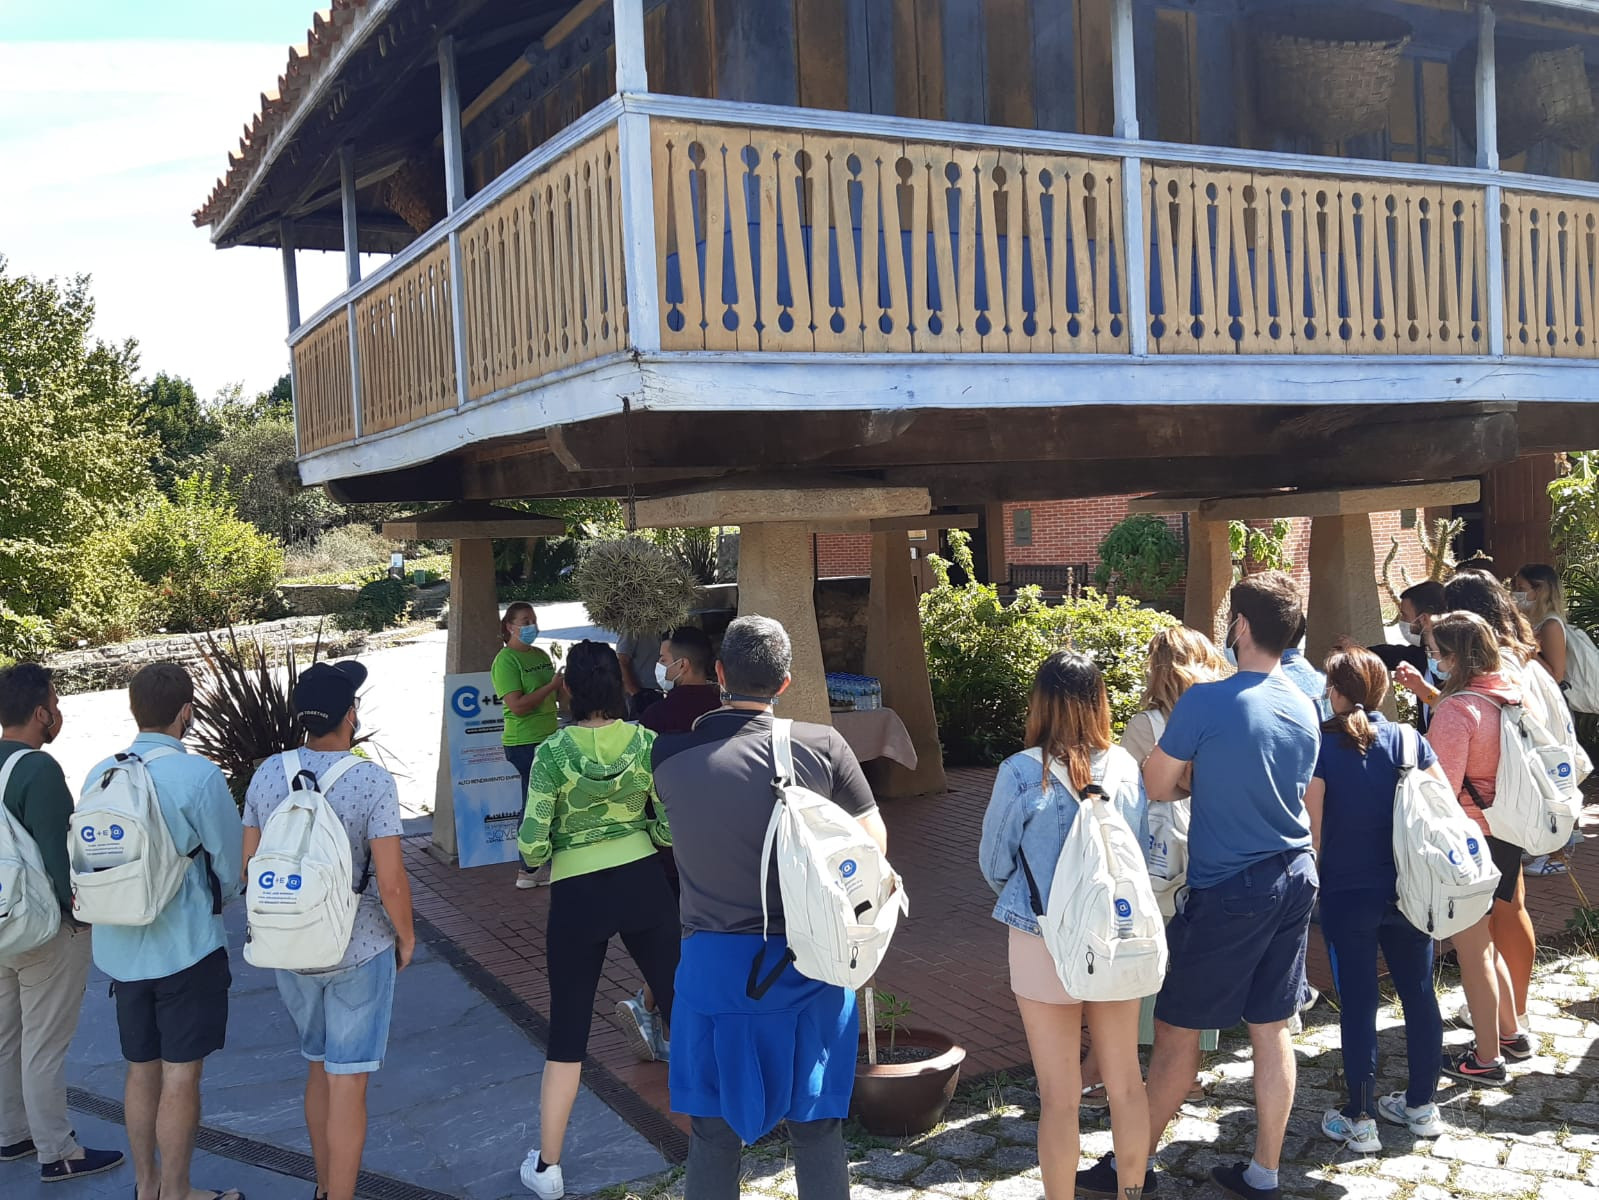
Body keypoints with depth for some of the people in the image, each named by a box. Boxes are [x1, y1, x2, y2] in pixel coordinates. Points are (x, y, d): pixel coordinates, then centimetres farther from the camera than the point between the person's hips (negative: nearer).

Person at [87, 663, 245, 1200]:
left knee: (141, 1070, 18)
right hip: (186, 948, -6)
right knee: (180, 1076, 5)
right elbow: (232, 865, -10)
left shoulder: (100, 774, -2)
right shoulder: (199, 777, -19)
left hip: (120, 948, 6)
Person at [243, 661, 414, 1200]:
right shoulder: (372, 781, -18)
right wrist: (406, 935, -1)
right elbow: (391, 881, -18)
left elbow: (249, 864, 4)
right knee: (347, 1084, 5)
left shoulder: (267, 775, -3)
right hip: (360, 952, -5)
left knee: (318, 1069, 22)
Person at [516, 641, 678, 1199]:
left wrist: (540, 856, 9)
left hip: (578, 896, -2)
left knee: (567, 1030, 10)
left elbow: (531, 846, -13)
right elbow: (673, 827, -4)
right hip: (644, 884, 2)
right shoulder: (647, 742, -6)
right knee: (680, 1002, 17)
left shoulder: (553, 752, -12)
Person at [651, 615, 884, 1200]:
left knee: (714, 1132, 14)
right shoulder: (822, 746, -10)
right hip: (808, 965, 0)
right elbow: (874, 842, -3)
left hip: (715, 964, 0)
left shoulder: (671, 755, -8)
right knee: (817, 1128, 15)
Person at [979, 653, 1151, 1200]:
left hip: (1045, 943, -3)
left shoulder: (1021, 772, -16)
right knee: (1126, 1083, 18)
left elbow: (994, 861, -4)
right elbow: (1143, 851, 6)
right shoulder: (1127, 767, -5)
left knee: (1060, 1097, 8)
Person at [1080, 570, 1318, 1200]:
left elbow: (1156, 789, -11)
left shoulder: (1205, 702, -18)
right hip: (1295, 881, 7)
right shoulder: (1306, 708, 4)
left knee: (1176, 1030, 6)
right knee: (1272, 1030, 13)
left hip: (1227, 891, -6)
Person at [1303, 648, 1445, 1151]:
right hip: (1407, 889, 4)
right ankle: (1422, 1105, 28)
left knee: (1358, 1001, 4)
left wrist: (1312, 879, 6)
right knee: (1418, 991, 15)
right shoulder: (1409, 740, -1)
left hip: (1347, 894, -3)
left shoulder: (1322, 746, -10)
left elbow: (1312, 827, -9)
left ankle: (1360, 1120, 13)